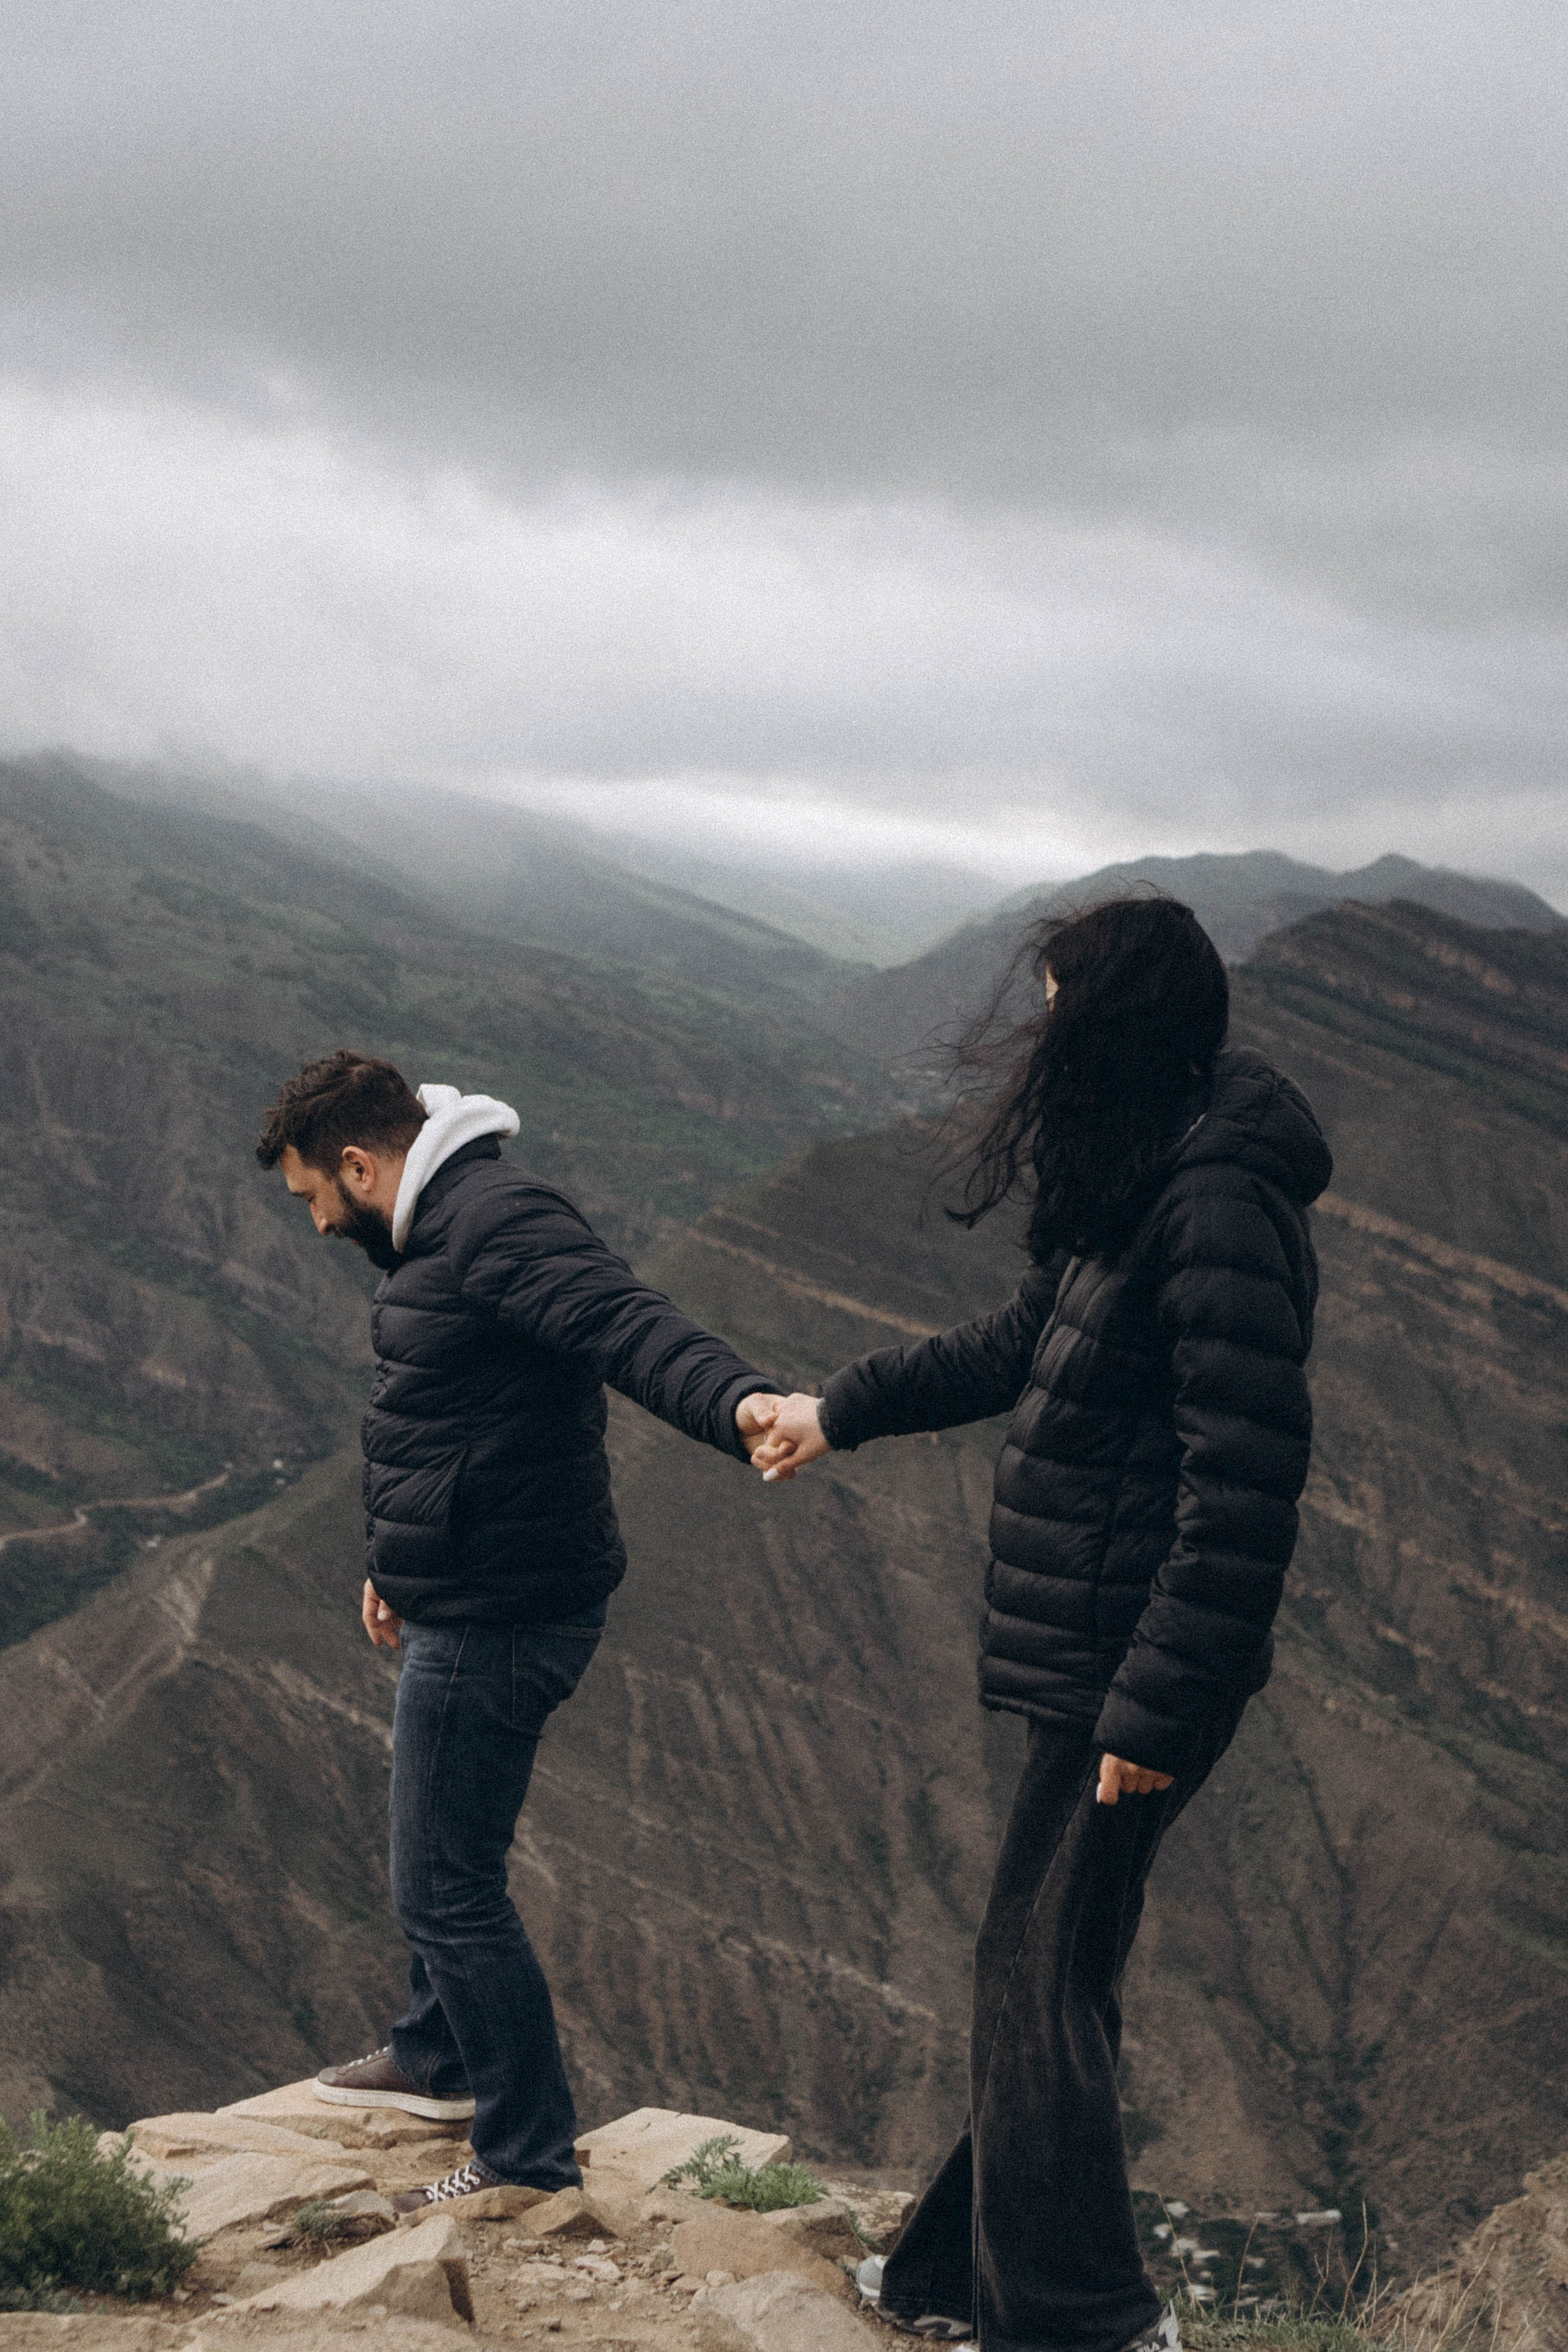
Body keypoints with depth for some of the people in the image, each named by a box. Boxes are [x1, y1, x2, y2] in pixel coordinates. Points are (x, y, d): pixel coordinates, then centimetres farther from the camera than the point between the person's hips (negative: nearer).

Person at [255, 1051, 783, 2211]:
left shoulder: (502, 1223, -21)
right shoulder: (442, 1230, 14)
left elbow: (625, 1320, -38)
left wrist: (737, 1398, -57)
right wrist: (399, 1566, 37)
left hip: (496, 1624, -11)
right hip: (464, 1608, 11)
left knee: (448, 1887, -3)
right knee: (440, 1857, 28)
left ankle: (533, 2158, 10)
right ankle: (439, 2057, 50)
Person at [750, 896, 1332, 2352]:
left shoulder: (1221, 1213, -22)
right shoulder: (1139, 1182, 11)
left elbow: (1243, 1482, -25)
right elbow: (1025, 1346, 26)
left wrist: (1158, 1703, -24)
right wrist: (840, 1412, 33)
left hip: (1131, 1668, -10)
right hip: (1086, 1648, 10)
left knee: (1039, 1980, -1)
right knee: (1041, 1967, 19)